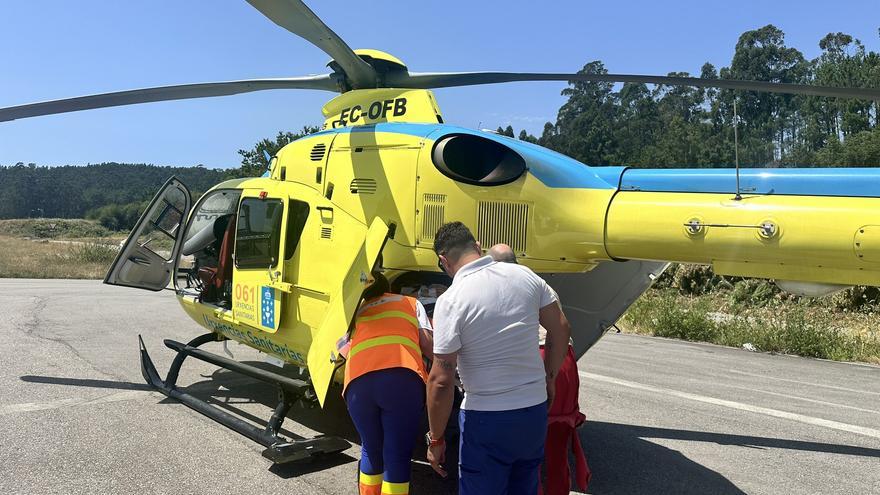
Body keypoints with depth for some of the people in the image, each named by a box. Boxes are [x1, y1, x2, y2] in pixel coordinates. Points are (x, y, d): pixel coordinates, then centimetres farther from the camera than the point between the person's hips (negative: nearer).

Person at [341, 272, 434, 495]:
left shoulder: (357, 312, 33)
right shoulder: (410, 303, 29)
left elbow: (346, 351, 23)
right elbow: (427, 344, 18)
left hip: (358, 381, 3)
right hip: (402, 377, -2)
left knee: (371, 451, 21)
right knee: (397, 457, 4)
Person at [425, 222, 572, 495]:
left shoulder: (451, 300, -17)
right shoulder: (525, 275, -2)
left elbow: (441, 380, -18)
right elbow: (561, 329, 6)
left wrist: (436, 439, -7)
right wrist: (549, 377, 19)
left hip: (487, 421, -5)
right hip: (535, 412, 6)